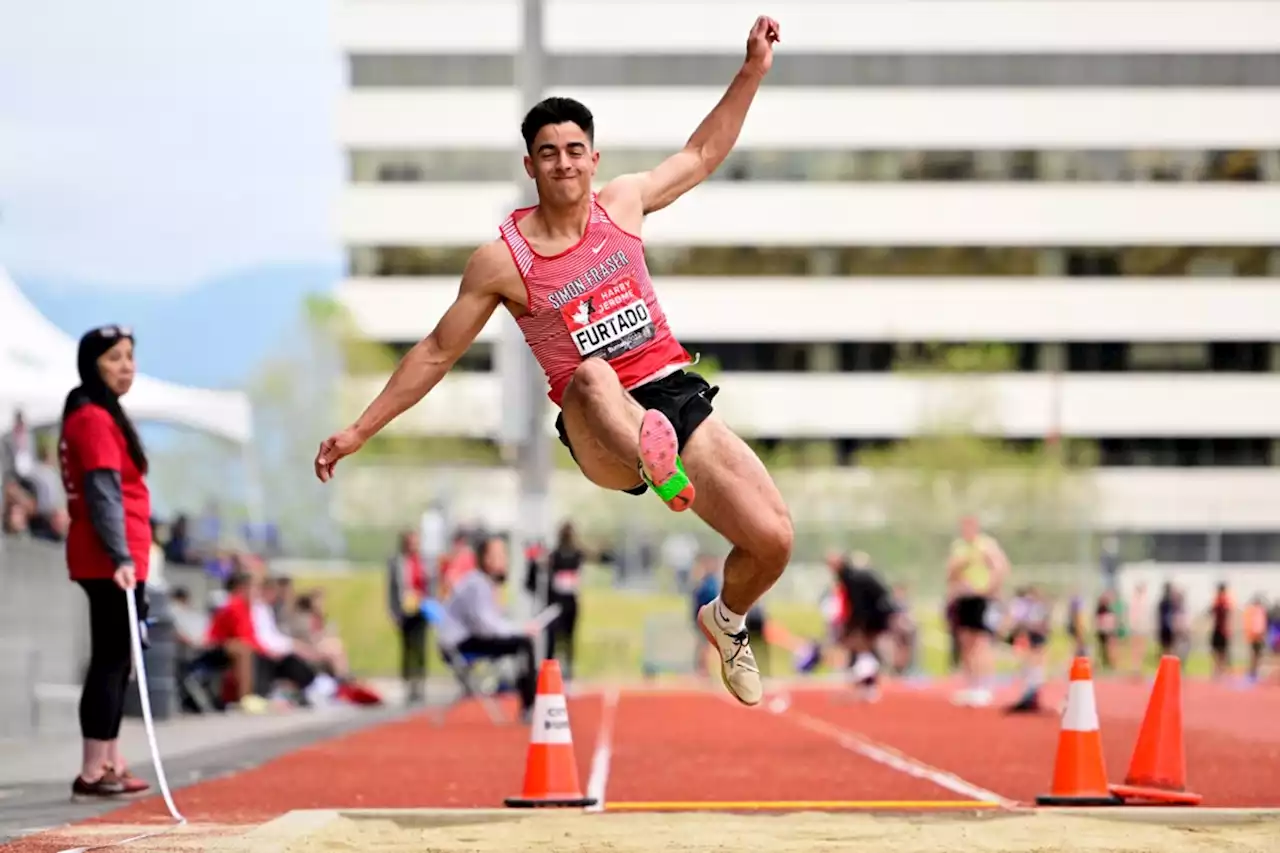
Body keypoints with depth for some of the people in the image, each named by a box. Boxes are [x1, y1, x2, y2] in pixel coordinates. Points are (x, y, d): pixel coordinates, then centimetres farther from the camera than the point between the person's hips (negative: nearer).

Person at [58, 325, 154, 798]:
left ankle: (111, 764, 16)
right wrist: (121, 557, -27)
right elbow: (103, 493, -21)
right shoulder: (94, 418, -13)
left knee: (116, 659, 12)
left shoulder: (102, 416, 18)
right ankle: (94, 772, -9)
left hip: (112, 562, 10)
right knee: (111, 659, -9)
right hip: (110, 561, -10)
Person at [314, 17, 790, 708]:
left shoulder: (621, 202, 7)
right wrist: (361, 430, 6)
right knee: (591, 373, -41)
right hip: (600, 432, -4)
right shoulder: (501, 260, -2)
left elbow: (702, 154, 23)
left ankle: (728, 619, 25)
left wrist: (752, 72, 17)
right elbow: (436, 353, 6)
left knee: (772, 539, -10)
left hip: (678, 399, 4)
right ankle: (659, 467, -73)